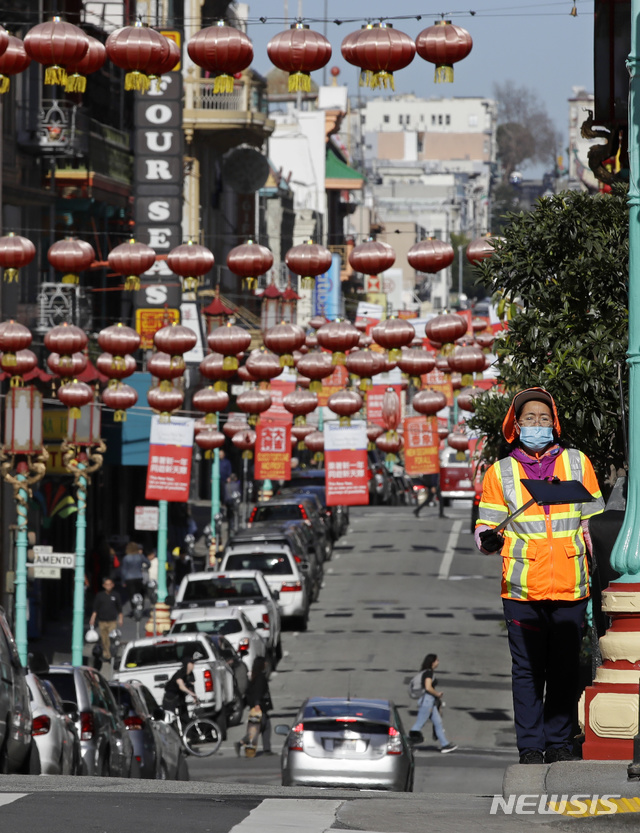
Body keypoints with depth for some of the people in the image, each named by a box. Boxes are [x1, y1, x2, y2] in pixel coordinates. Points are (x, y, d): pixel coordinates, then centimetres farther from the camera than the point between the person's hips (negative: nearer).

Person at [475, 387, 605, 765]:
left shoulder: (577, 463, 9)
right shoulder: (500, 472, 6)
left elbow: (593, 525, 14)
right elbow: (487, 525, 8)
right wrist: (489, 539, -16)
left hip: (570, 587, 1)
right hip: (523, 589, -1)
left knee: (565, 669, 5)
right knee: (528, 670, 0)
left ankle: (559, 743, 14)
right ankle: (530, 746, 6)